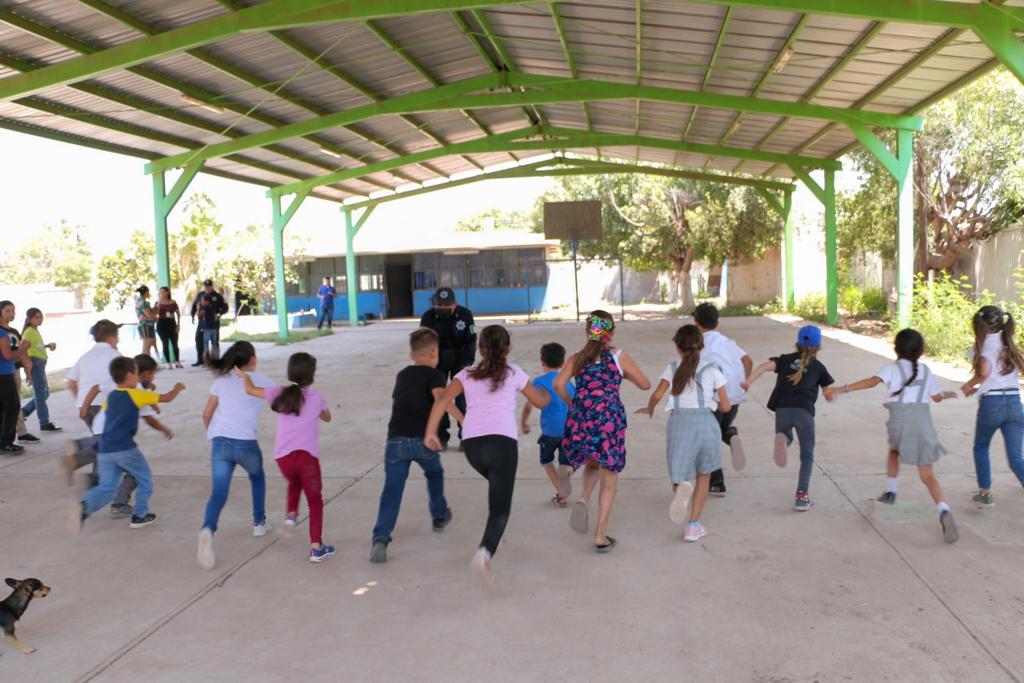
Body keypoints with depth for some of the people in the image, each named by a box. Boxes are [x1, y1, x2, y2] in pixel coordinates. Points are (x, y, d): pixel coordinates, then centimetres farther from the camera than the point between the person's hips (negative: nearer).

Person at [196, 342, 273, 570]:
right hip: (245, 442, -2)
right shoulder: (260, 380, 7)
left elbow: (206, 414, 13)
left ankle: (208, 529, -27)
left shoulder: (222, 381, 13)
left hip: (220, 442, 2)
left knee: (218, 492, 0)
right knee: (257, 477, 28)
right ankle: (259, 523, 34)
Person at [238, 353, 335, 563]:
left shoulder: (280, 394, 6)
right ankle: (316, 547, 5)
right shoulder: (317, 397, 5)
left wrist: (244, 376, 35)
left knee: (294, 482, 36)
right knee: (315, 500, 9)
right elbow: (327, 418, 23)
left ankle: (291, 513, 16)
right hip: (307, 455, -3)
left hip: (283, 456, 3)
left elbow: (250, 390, 16)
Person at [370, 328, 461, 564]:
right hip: (423, 439, -3)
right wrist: (462, 419, -19)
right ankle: (439, 516, 43)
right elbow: (441, 398, -18)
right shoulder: (434, 375, 3)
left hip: (396, 440, 3)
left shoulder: (402, 375, 21)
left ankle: (380, 539, -17)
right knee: (434, 474, 27)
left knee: (392, 489, -2)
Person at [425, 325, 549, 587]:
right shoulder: (513, 373, 12)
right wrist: (544, 392, 44)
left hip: (472, 443, 4)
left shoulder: (467, 374, 16)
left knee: (497, 484, 32)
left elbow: (443, 400, 0)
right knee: (500, 507, -4)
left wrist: (430, 432, 0)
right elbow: (541, 402, 22)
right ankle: (485, 552, -29)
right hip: (503, 441, -4)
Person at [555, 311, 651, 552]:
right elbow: (645, 384, 14)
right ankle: (600, 536, 10)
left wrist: (571, 403, 10)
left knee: (592, 464, 30)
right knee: (609, 480, 11)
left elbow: (559, 384, -5)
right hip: (609, 420, -2)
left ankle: (583, 500, 3)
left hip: (580, 420, 3)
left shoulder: (577, 358, 9)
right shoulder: (620, 357, 5)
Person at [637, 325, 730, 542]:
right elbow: (725, 407, 4)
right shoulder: (712, 370, 5)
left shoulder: (673, 368, 6)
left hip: (679, 422, 0)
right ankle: (693, 527, 15)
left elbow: (657, 395, -5)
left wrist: (649, 409, 16)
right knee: (704, 476, 19)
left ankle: (682, 487, -28)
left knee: (682, 475, 11)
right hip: (705, 422, 0)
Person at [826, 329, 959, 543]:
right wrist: (946, 394, 46)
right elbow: (937, 397, 21)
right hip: (923, 422, 2)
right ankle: (944, 511, -19)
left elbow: (873, 381, -14)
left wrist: (842, 389, -18)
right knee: (928, 476, 2)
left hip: (900, 419, -2)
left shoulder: (892, 367, 4)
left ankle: (890, 492, 34)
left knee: (894, 450, 34)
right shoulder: (926, 370, 16)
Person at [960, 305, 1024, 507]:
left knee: (981, 448, 20)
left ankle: (985, 493, 22)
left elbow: (984, 371, -18)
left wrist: (969, 385, 2)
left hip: (991, 403, -4)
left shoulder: (982, 346, -3)